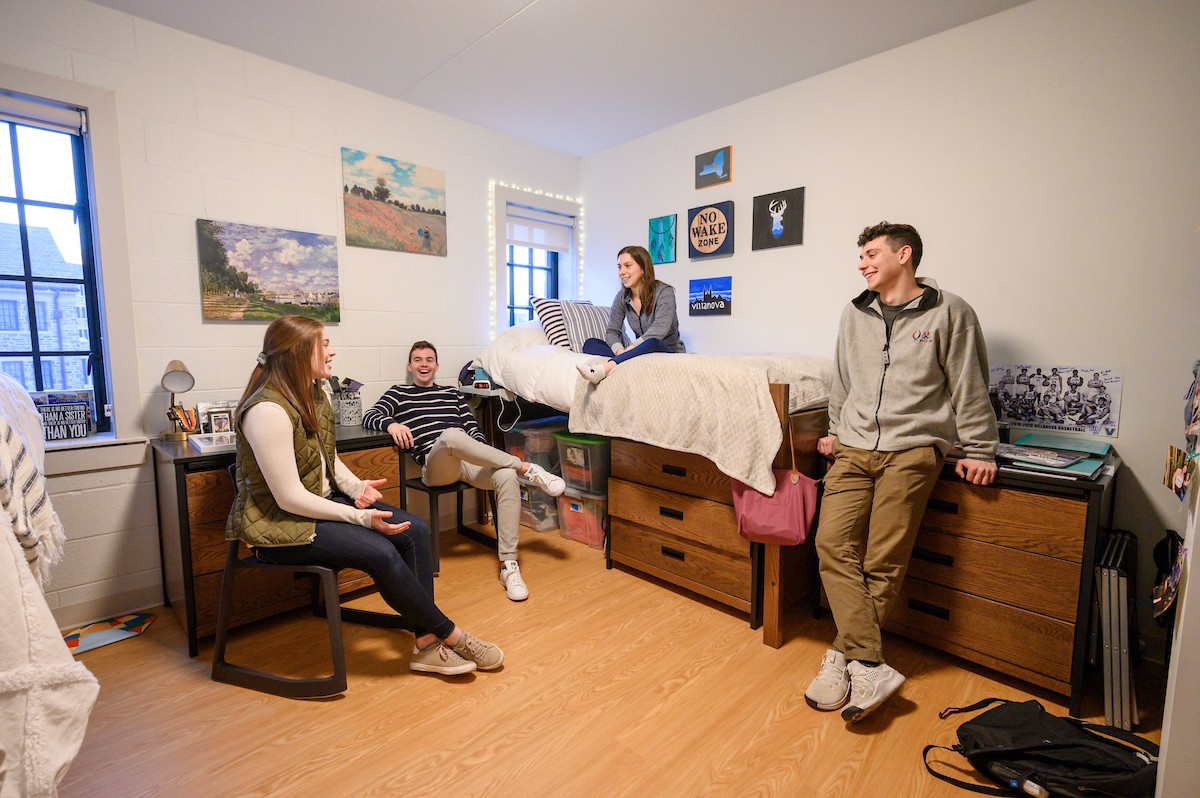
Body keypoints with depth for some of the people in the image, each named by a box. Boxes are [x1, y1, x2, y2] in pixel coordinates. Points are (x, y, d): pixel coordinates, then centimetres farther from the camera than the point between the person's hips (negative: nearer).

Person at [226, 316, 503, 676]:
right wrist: (362, 517, -24)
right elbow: (289, 498, -25)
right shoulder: (268, 410, -24)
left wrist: (356, 487, -6)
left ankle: (427, 644, -4)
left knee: (415, 531, -9)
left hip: (322, 501, 9)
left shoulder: (315, 394, 5)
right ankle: (452, 635, -7)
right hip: (278, 523, -8)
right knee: (381, 552, -26)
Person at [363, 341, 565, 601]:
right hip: (435, 465, -3)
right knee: (451, 435, -39)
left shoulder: (453, 394, 27)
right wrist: (391, 424, -22)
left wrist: (483, 456, 0)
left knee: (507, 476, -29)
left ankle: (508, 565, -28)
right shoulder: (399, 393, 19)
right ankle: (527, 469, -27)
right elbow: (369, 416, 2)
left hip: (468, 461, 3)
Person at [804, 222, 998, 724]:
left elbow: (969, 387, 5)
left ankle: (846, 656, 6)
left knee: (882, 563, -6)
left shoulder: (948, 313, 3)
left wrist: (979, 451, 5)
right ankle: (870, 668, -8)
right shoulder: (855, 314, 16)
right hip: (853, 449, 4)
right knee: (833, 543, -12)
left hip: (912, 450, -4)